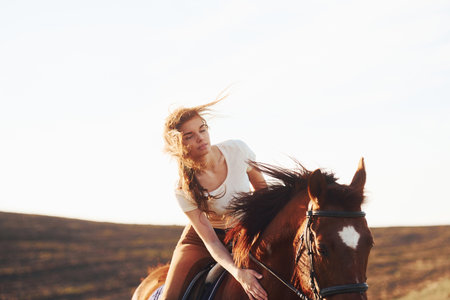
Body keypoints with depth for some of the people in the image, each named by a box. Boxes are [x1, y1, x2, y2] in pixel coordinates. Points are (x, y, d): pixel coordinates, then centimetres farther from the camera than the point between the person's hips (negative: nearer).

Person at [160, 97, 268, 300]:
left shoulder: (238, 150, -20)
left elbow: (260, 185, 0)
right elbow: (210, 241, -27)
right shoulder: (184, 190, -25)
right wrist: (238, 273, -43)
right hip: (199, 239, -2)